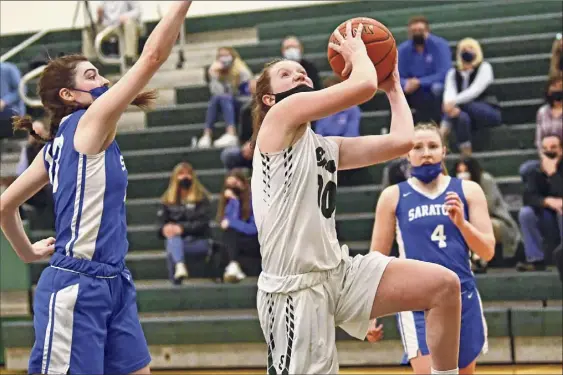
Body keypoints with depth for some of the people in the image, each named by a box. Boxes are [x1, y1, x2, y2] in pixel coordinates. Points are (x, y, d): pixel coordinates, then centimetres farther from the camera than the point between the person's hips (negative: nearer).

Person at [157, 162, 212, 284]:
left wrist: (182, 228, -24)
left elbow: (203, 222, -8)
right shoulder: (168, 200, 13)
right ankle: (180, 267, -58)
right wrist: (165, 229, -21)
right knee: (172, 237, -38)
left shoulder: (201, 198, 4)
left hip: (199, 242, -2)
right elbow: (161, 222, 5)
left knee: (172, 251, -35)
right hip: (176, 241, 2)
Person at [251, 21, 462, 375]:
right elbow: (364, 86, -14)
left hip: (339, 271, 8)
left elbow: (401, 141, 14)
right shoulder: (283, 113, -4)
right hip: (295, 288, -8)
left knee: (445, 285, 0)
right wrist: (357, 52, 6)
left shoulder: (326, 147, 21)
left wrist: (393, 88, 25)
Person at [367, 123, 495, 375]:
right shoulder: (393, 196, 2)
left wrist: (461, 222, -14)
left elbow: (487, 252, 2)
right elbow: (377, 257, 7)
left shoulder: (468, 191, 5)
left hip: (463, 298, 3)